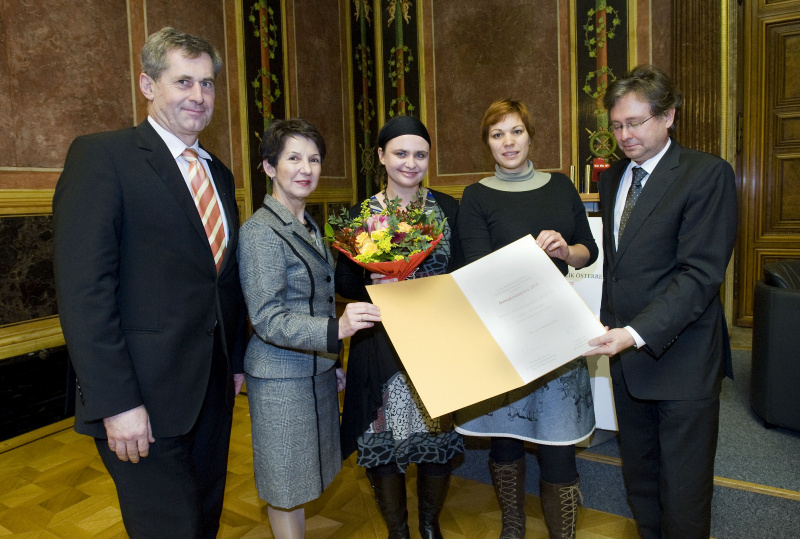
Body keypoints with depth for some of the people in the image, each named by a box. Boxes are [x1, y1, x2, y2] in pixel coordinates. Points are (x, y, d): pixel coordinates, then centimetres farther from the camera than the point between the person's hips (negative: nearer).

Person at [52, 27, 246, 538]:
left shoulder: (219, 174, 13)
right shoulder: (101, 156, -9)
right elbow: (84, 289, -17)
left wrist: (236, 362, 14)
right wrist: (116, 402, -20)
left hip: (214, 391, 7)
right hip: (144, 400, -6)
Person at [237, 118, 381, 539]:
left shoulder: (310, 227, 11)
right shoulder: (260, 232, -16)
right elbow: (268, 320, -21)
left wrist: (334, 362, 16)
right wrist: (335, 330, -34)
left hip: (317, 368, 8)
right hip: (281, 377, -8)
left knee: (300, 479, 19)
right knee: (286, 484, 7)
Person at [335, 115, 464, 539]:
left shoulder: (447, 207, 5)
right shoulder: (361, 214, 1)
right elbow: (343, 281, 1)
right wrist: (371, 284, -18)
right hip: (381, 344, -1)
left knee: (438, 435, 9)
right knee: (384, 440, 6)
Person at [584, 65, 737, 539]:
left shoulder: (707, 174, -10)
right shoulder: (613, 178, 12)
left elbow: (700, 273, -18)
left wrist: (638, 334, -27)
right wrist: (611, 327, 9)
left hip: (681, 358, -6)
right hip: (627, 355, 6)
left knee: (683, 496, 8)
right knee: (640, 480, 19)